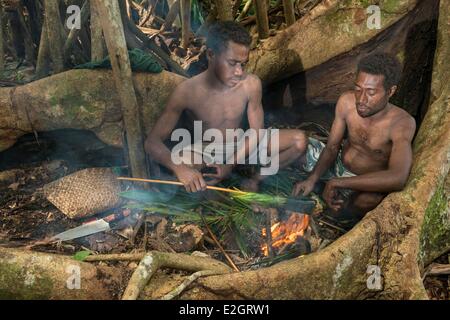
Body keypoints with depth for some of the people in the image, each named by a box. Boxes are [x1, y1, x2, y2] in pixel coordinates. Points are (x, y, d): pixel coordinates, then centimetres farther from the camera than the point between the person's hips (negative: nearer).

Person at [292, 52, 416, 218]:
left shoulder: (402, 123, -33)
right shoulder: (347, 102, -20)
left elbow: (398, 178, -46)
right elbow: (332, 146, -8)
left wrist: (336, 183, -42)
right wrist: (312, 179, -27)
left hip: (366, 182, -4)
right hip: (338, 163, 4)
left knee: (370, 200, -39)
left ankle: (345, 206, -6)